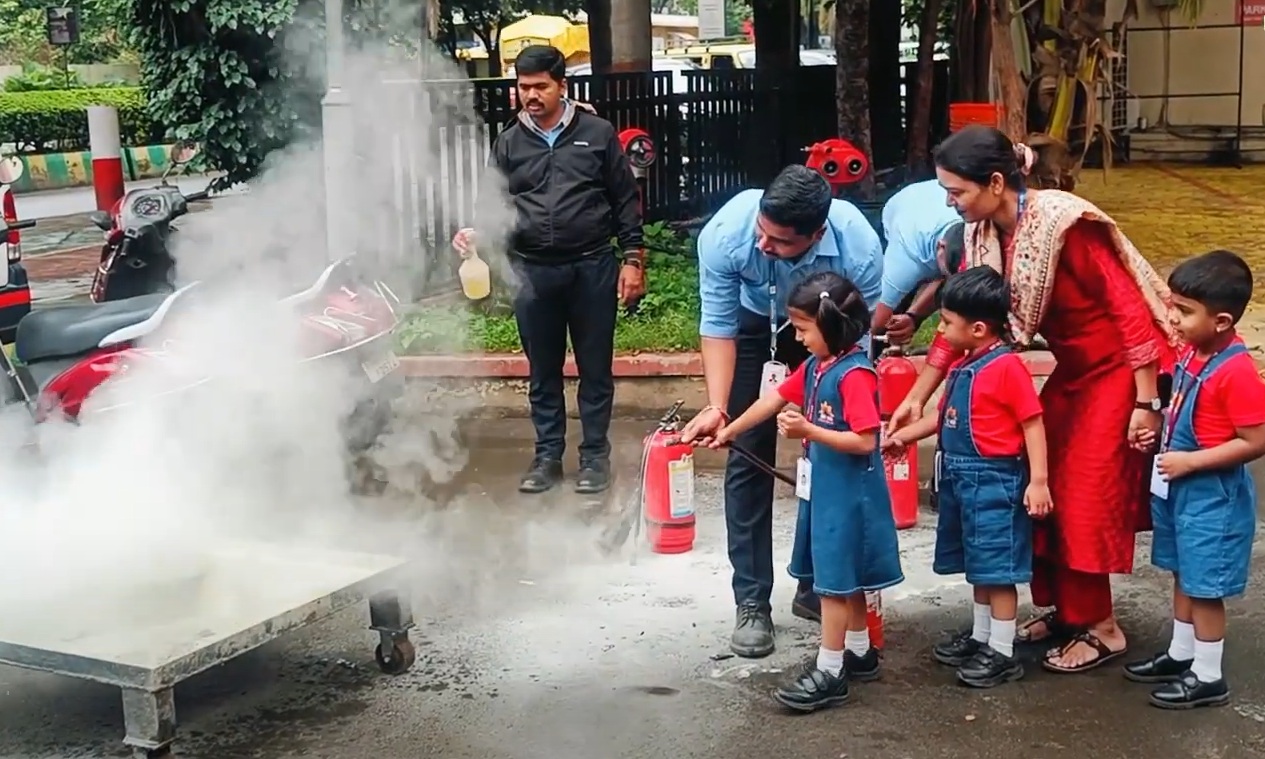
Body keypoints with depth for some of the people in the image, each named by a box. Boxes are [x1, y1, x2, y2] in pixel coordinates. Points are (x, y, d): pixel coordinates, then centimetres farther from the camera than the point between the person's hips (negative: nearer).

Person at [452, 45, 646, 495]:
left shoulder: (597, 134, 3)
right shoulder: (509, 144, 8)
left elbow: (625, 200, 4)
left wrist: (633, 258, -2)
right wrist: (475, 233, -13)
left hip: (592, 267, -2)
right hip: (533, 271, 2)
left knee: (595, 368, 7)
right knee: (543, 371, 10)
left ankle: (595, 455, 18)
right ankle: (547, 456, 21)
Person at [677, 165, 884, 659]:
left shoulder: (859, 248, -37)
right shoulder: (725, 233, -36)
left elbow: (856, 341, -26)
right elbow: (719, 328, -25)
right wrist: (717, 408, -35)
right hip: (755, 327, 0)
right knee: (750, 456, -6)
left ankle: (818, 587, 19)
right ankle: (752, 604, 1)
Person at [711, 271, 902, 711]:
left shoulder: (855, 375, -22)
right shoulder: (814, 367, 6)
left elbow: (865, 441, -25)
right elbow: (775, 399, 18)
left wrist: (808, 431, -30)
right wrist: (729, 431, 22)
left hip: (847, 493, -9)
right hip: (824, 488, 9)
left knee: (834, 579, -3)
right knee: (844, 577, 18)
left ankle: (829, 672, 4)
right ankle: (859, 653, 31)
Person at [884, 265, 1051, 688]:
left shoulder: (1006, 367, -18)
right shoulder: (962, 367, 9)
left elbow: (1033, 423, -17)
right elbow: (945, 416, 22)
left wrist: (1038, 480, -19)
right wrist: (906, 435, 21)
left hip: (995, 482, -9)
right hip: (963, 479, 9)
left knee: (997, 568, -1)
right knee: (979, 566, 19)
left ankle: (1002, 654, 8)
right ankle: (981, 638, 32)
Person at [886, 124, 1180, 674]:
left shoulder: (1065, 223, -27)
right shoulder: (984, 235, -4)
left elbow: (1130, 307, -24)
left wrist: (1146, 402, -23)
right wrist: (916, 398, -2)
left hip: (1121, 369, -8)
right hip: (1073, 370, 8)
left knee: (1085, 495, -6)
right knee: (1041, 486, 7)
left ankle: (1101, 628, 9)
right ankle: (1062, 608, 22)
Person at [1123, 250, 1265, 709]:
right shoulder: (1192, 352, 0)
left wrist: (1190, 461, -22)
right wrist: (1161, 432, 1)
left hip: (1212, 495, -9)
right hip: (1178, 487, 9)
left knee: (1205, 586, 3)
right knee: (1183, 576, 21)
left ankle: (1208, 677, 16)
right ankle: (1180, 655, 36)